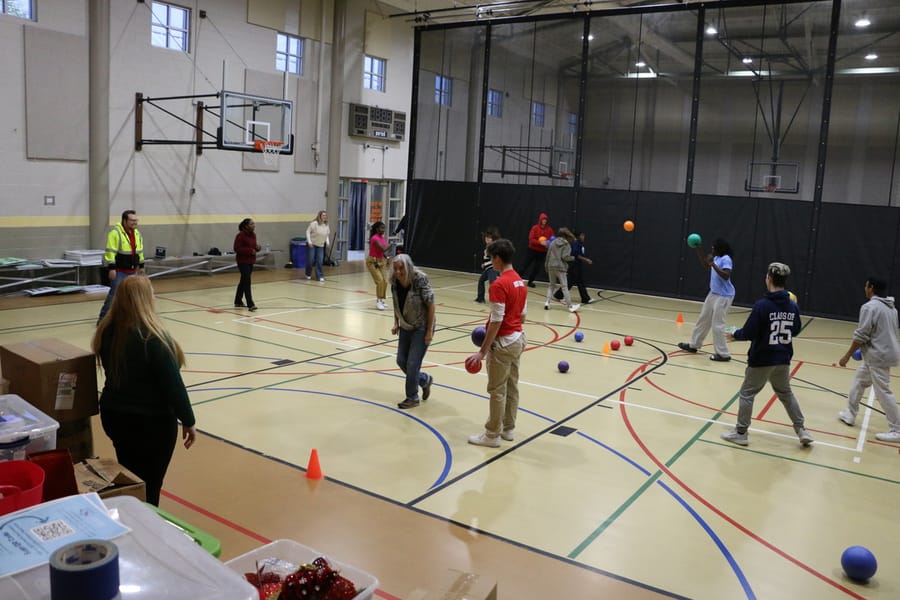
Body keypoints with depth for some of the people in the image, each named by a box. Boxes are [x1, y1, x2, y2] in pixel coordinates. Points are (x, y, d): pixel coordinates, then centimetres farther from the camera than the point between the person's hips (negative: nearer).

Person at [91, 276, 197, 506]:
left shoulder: (107, 331, -3)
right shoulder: (153, 337, -22)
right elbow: (172, 384, -18)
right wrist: (188, 421, -11)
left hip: (114, 416, 7)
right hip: (151, 421, -6)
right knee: (149, 485, 8)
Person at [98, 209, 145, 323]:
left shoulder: (137, 234, 10)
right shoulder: (115, 233, -15)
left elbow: (140, 251, 20)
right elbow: (110, 252, -18)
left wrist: (141, 265, 21)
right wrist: (111, 268, -21)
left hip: (132, 271, 7)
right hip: (119, 271, -7)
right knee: (114, 294, -9)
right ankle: (102, 318, 0)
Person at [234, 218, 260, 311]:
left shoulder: (253, 234, 9)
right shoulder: (240, 235, -14)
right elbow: (237, 249, -17)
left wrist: (257, 247, -3)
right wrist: (250, 250, -24)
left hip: (250, 261, 8)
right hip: (243, 261, -8)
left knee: (243, 281, 16)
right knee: (247, 282, -14)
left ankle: (238, 301, 28)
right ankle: (250, 304, -17)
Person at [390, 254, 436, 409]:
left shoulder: (420, 280, -24)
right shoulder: (395, 282, -7)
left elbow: (431, 305, -19)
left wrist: (429, 331, -18)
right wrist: (396, 324, 5)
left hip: (421, 328, -6)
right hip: (406, 327, 6)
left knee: (412, 363, -5)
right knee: (401, 361, 10)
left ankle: (412, 398, 14)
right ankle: (425, 380, 35)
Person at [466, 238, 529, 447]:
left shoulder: (499, 285, -21)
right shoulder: (520, 282, 6)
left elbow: (496, 322, -22)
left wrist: (482, 352, -18)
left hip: (503, 343, -9)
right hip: (518, 338, 9)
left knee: (497, 390, 2)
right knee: (512, 386, 17)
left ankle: (492, 435, 11)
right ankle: (508, 428, 28)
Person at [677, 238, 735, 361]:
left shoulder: (726, 259, -19)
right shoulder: (716, 258, 7)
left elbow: (726, 276, -30)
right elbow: (705, 263, 23)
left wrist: (713, 264, -31)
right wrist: (698, 248, 15)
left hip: (723, 296, -10)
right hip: (713, 293, 10)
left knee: (717, 325, -9)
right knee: (703, 319, 18)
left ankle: (723, 354, -1)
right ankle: (694, 345, 31)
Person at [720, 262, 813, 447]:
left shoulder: (762, 305, -19)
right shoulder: (793, 306, -1)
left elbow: (748, 332, -18)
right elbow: (796, 330, 12)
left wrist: (735, 334, 0)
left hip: (761, 359, -5)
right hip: (783, 359, 5)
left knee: (747, 393, 9)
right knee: (786, 393, 23)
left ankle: (741, 433, 14)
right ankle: (801, 430, 24)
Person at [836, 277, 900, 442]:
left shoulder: (869, 307, -16)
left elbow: (861, 336, -18)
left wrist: (847, 356, -10)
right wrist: (866, 348, 28)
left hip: (878, 357, -9)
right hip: (884, 353, 9)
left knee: (883, 393, -3)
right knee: (858, 382, 20)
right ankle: (850, 414, 30)